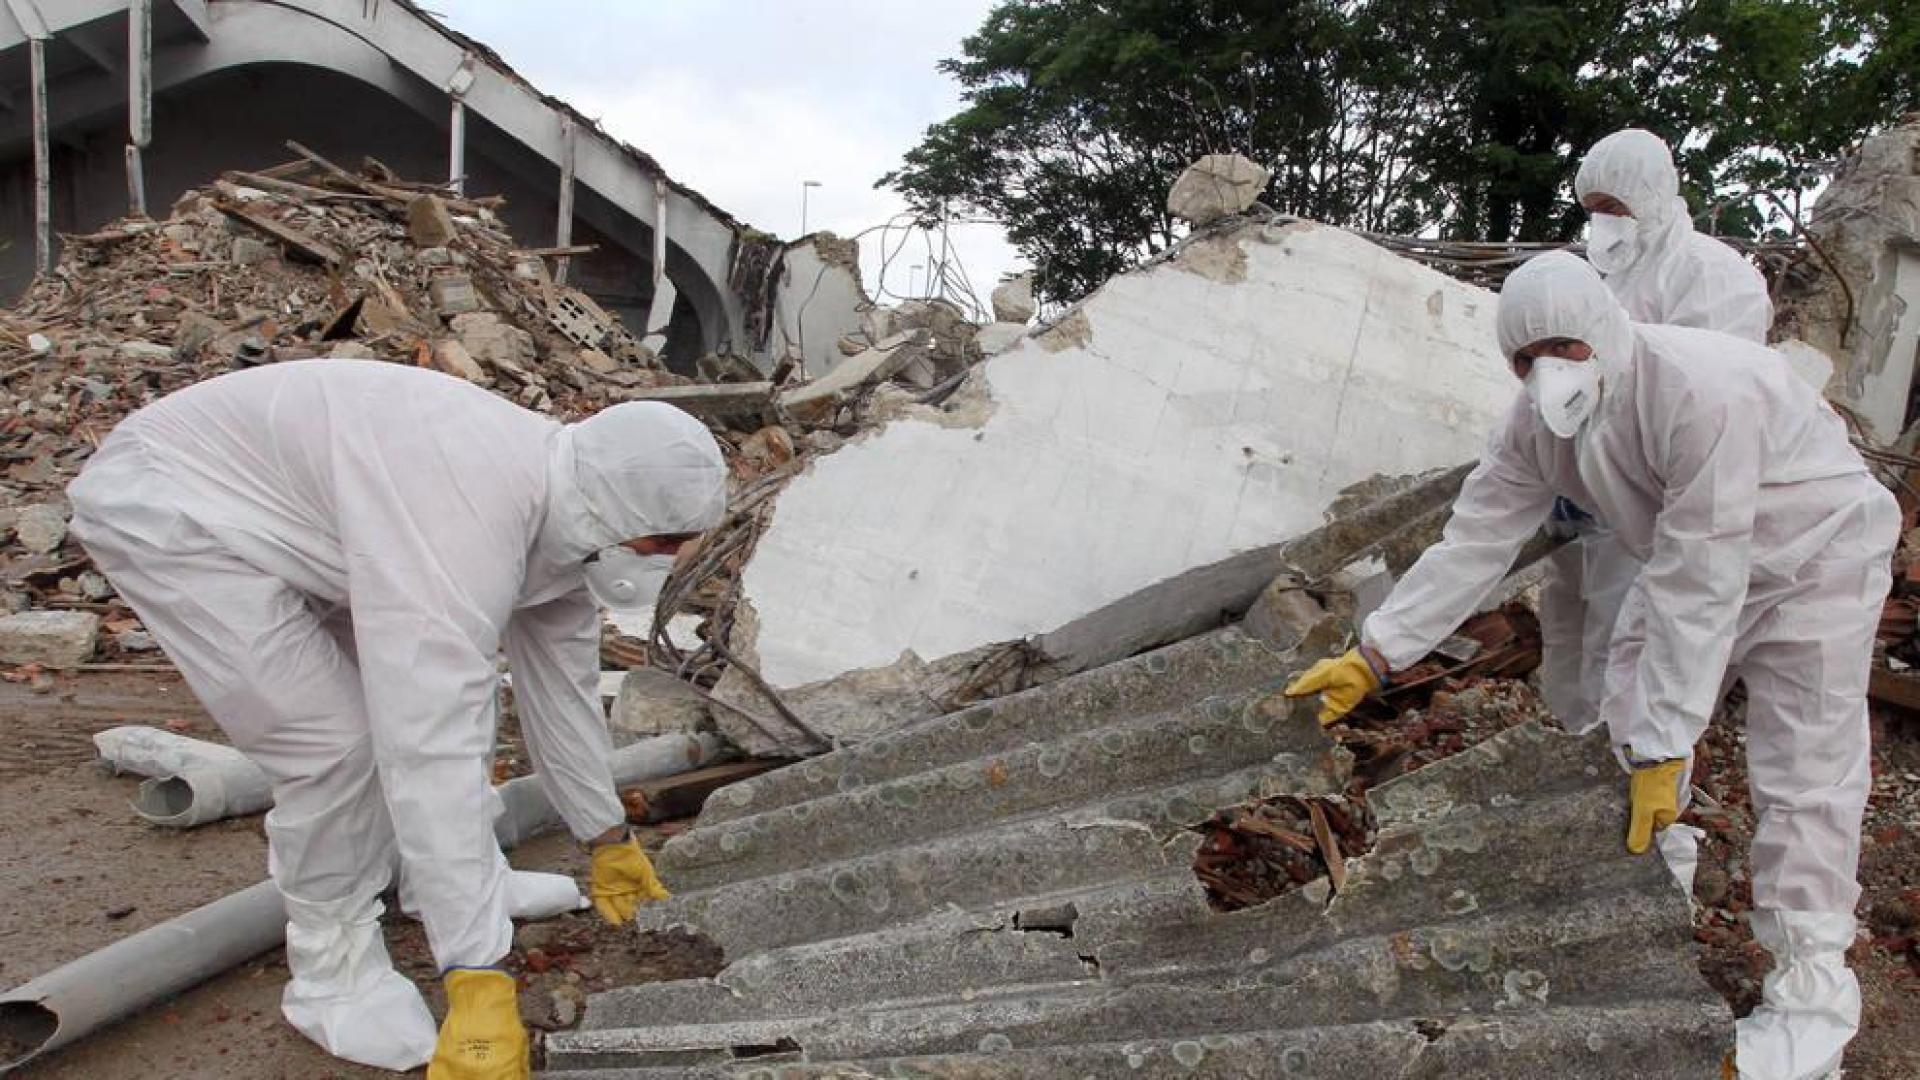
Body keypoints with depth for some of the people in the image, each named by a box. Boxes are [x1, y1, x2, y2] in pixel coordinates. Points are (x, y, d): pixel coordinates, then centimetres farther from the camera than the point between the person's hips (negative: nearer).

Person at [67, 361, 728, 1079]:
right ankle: (333, 975, 4)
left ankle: (468, 880, 26)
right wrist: (478, 982, -38)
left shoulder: (558, 492, -8)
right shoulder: (462, 530, -38)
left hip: (280, 494, 9)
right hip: (167, 506, -9)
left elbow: (562, 679, 4)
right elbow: (432, 751, -42)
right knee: (337, 742, -17)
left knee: (447, 683, 7)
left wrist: (608, 838, 13)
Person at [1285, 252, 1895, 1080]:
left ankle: (1813, 998, 5)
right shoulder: (1538, 422, -15)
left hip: (1811, 554, -7)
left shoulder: (1699, 391, -38)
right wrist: (1373, 655, -15)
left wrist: (1662, 750, -34)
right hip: (1694, 558, 7)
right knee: (1630, 726, 8)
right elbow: (1473, 542, -11)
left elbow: (1700, 589, -38)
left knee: (1803, 775, -8)